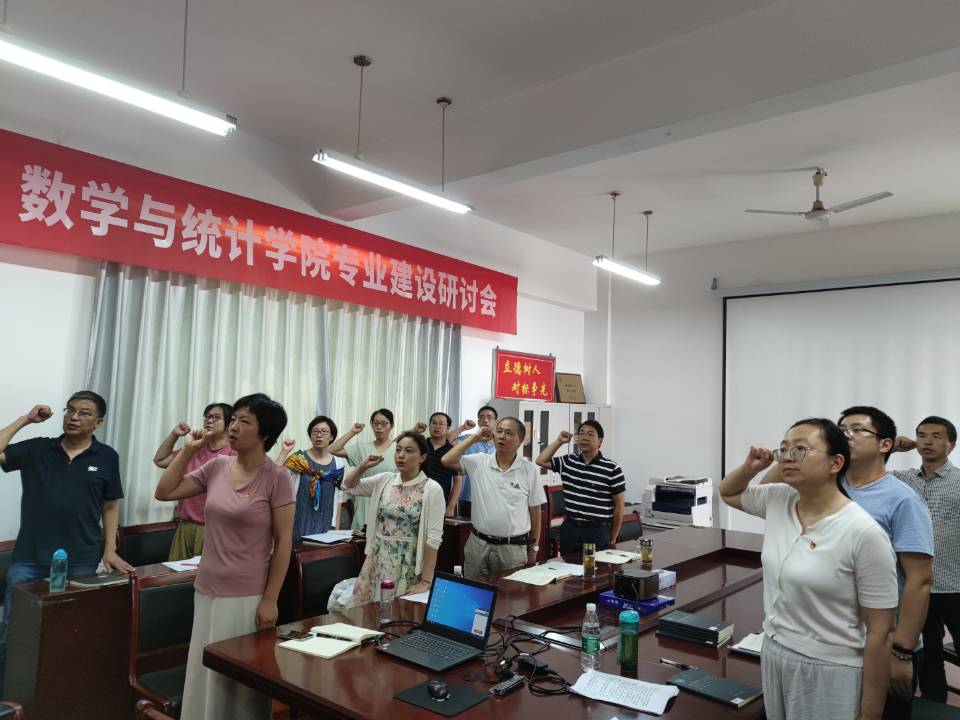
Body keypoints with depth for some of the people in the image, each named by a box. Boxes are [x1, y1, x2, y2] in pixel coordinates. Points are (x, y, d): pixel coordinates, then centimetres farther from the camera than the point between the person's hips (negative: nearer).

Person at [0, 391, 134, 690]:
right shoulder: (36, 449, 4)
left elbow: (110, 506, 7)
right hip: (28, 560, 1)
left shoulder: (106, 457, 2)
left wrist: (109, 550, 1)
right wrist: (25, 419, -4)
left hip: (80, 564, -1)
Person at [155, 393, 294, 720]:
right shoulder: (217, 467, 2)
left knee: (241, 683, 8)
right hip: (207, 591, 6)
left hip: (247, 597, -5)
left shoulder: (276, 477, -14)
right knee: (206, 675, 18)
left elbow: (284, 542, -12)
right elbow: (164, 492, 8)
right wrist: (188, 449, -1)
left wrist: (270, 601, -12)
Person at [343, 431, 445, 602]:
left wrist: (425, 581, -16)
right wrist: (363, 466, -4)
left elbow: (433, 538, -13)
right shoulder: (384, 480, 4)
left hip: (409, 567, -4)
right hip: (376, 562, 5)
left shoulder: (432, 489, -10)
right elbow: (348, 486, 14)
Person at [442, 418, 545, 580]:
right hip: (478, 544, 2)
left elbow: (535, 511, 3)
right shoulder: (479, 462, 1)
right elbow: (447, 461, -10)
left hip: (513, 548, -1)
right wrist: (475, 438, -6)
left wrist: (533, 548, 6)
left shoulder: (529, 469, -3)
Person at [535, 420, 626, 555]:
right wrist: (559, 441, 2)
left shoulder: (612, 469, -8)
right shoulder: (567, 461, 5)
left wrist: (613, 538, 0)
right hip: (569, 529, 4)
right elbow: (541, 461, 10)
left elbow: (619, 505, -3)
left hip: (598, 531, -4)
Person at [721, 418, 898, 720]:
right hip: (773, 655, 6)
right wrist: (751, 466, -4)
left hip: (830, 672, -6)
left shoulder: (864, 533, -21)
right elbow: (727, 492, 17)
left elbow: (879, 633, -16)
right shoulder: (777, 501, -4)